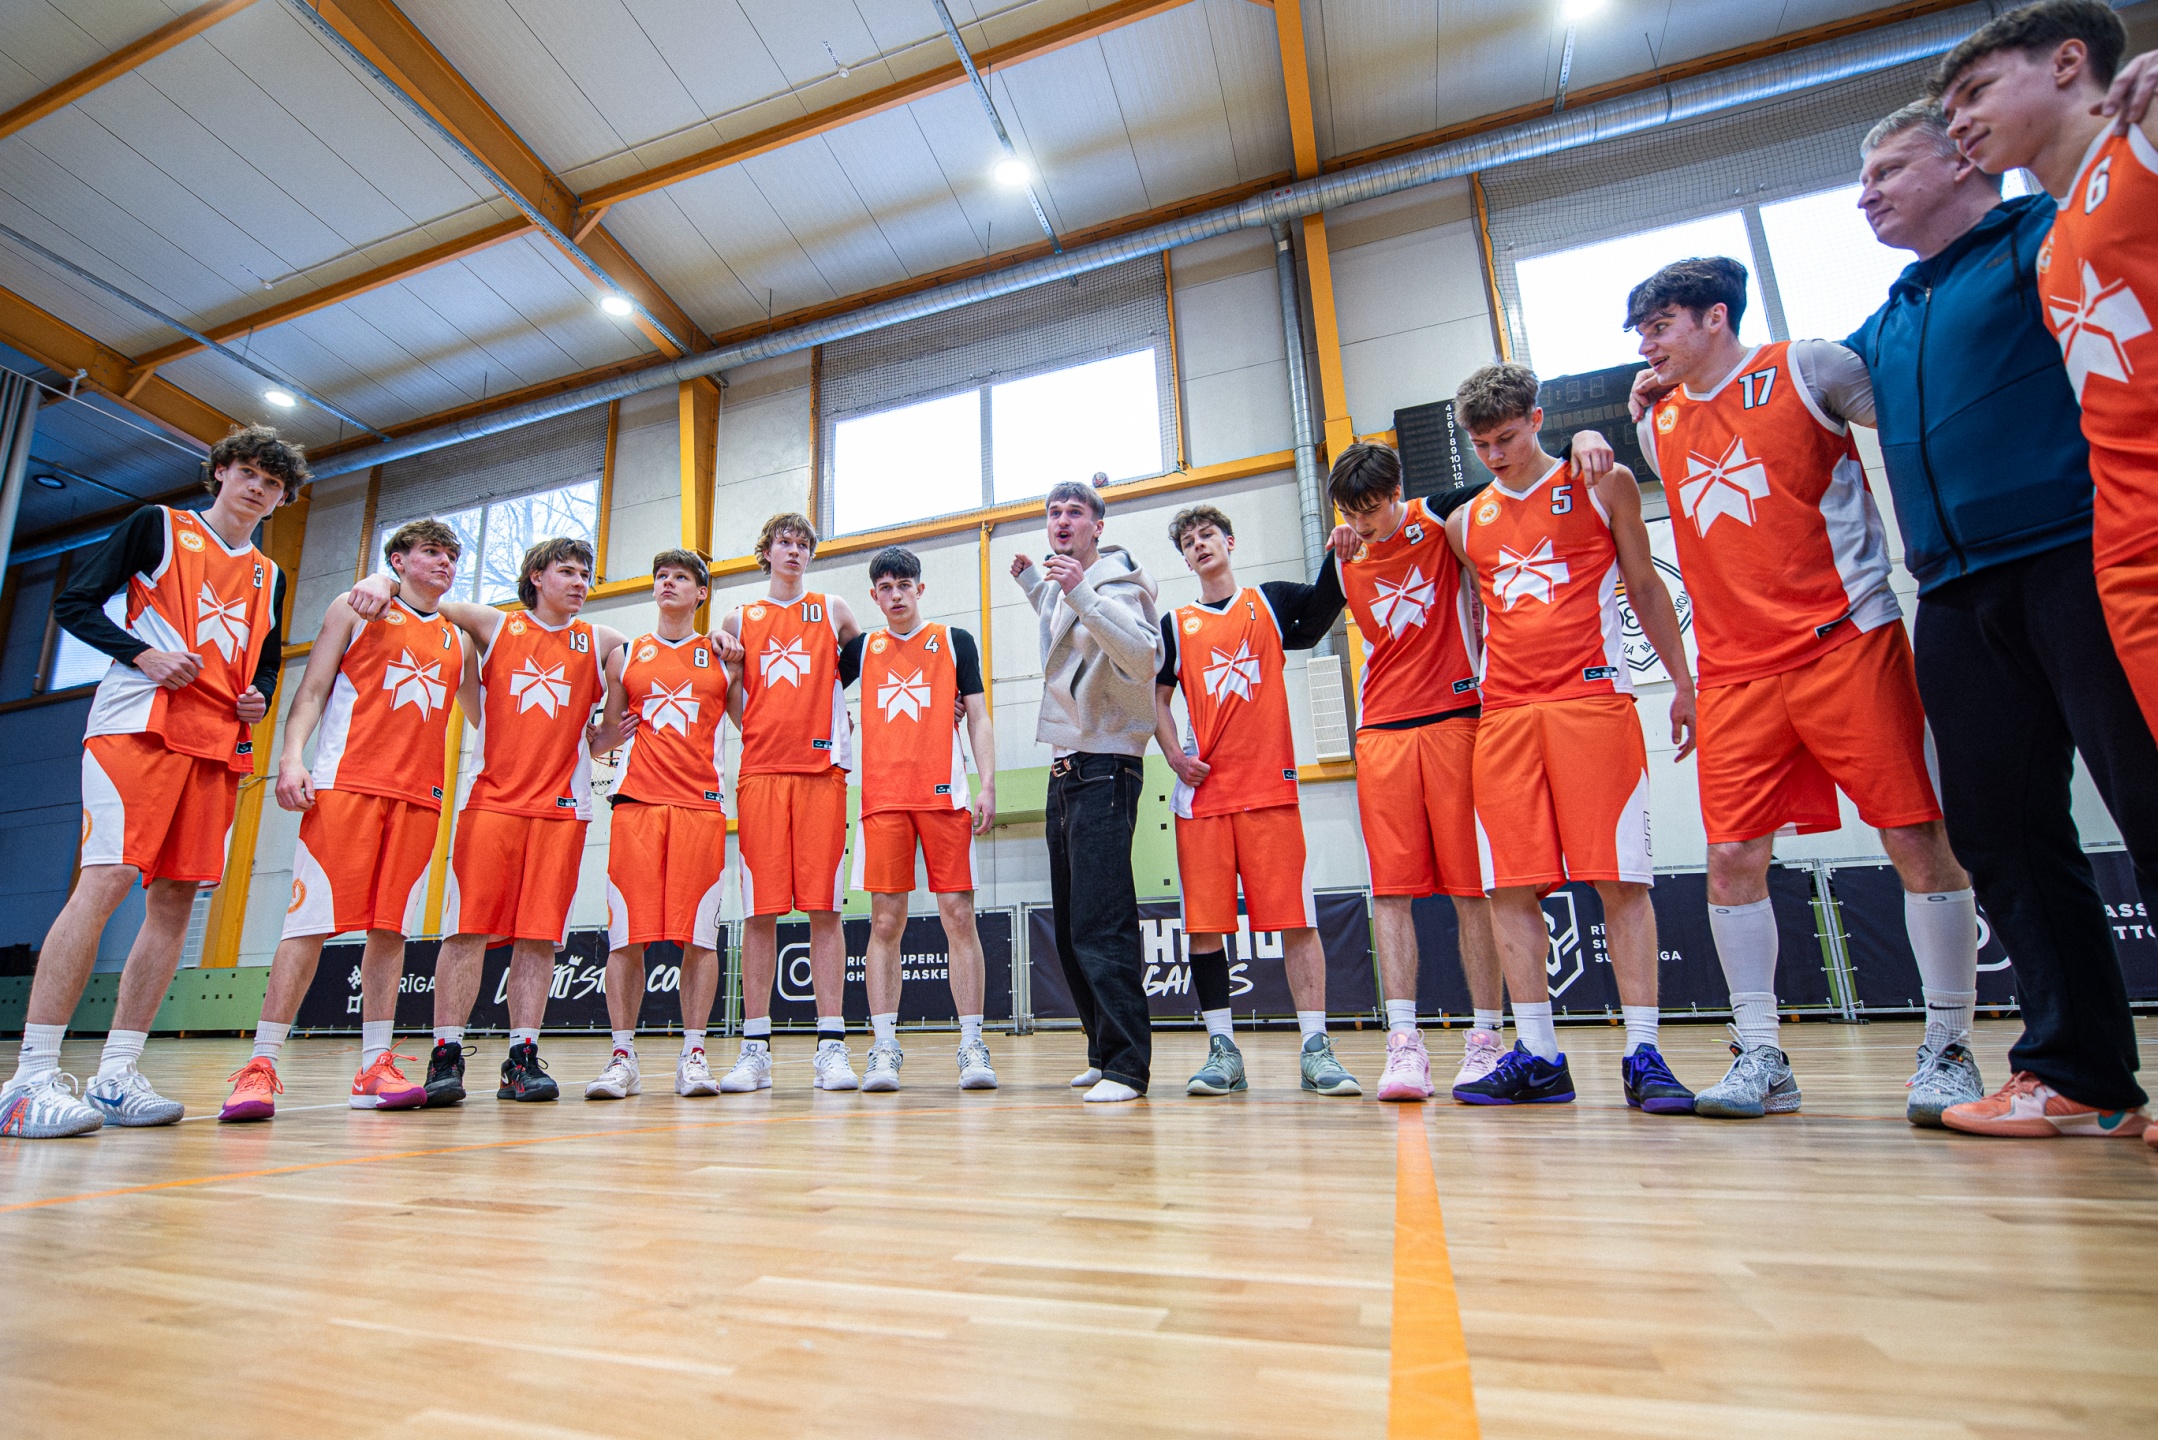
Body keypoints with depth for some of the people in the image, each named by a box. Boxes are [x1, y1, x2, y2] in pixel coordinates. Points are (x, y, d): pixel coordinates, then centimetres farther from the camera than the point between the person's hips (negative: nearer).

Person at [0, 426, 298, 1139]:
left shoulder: (270, 576, 23)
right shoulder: (157, 526, 10)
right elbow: (74, 604, 5)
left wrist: (260, 699, 8)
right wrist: (144, 655, -11)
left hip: (218, 745, 5)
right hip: (138, 725, -5)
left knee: (175, 899, 0)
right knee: (106, 879, -16)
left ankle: (114, 1077, 5)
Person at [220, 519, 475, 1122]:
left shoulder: (458, 639, 20)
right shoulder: (356, 608, 12)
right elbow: (311, 691, 5)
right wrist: (291, 757, -8)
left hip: (419, 796, 3)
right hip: (346, 782, -3)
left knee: (391, 928, 2)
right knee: (311, 922, -8)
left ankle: (374, 1069, 5)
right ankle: (261, 1066, -1)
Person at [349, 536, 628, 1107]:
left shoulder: (601, 641, 14)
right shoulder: (495, 625, 13)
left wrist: (600, 736, 7)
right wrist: (382, 581, -5)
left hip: (562, 807, 1)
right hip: (492, 798, 0)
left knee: (539, 935, -2)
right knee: (468, 927, -6)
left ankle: (523, 1059, 2)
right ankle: (446, 1056, 1)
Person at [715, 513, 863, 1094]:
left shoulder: (833, 611, 14)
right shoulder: (739, 620, 16)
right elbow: (727, 698, 19)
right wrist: (761, 732, 7)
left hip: (822, 770, -1)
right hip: (761, 770, 1)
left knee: (824, 908, -3)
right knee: (760, 910, -1)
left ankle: (832, 1044, 1)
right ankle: (755, 1049, 5)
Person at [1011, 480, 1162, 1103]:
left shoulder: (1117, 582, -9)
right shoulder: (1062, 583, 16)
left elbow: (1144, 659, -26)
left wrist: (1081, 594, -29)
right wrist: (1034, 585, 27)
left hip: (1104, 768, -9)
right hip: (1065, 768, 9)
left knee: (1101, 925, -12)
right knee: (1070, 929, 12)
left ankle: (1127, 1064, -3)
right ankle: (1103, 1053, 23)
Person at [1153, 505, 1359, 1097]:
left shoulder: (1272, 600, 12)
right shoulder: (1176, 624, 15)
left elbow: (1329, 601, -3)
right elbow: (1157, 697, 13)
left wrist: (1340, 553, -21)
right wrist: (1174, 754, -2)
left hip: (1270, 784, -1)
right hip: (1202, 790, 2)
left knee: (1295, 917, -3)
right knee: (1204, 922, 1)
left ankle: (1316, 1048, 5)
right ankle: (1222, 1050, 11)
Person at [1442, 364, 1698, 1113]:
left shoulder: (1602, 485, 10)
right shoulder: (1465, 522, 16)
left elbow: (1644, 587, 12)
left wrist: (1683, 684, 8)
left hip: (1593, 700, -3)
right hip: (1503, 714, 3)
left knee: (1619, 876, -5)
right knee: (1510, 886, -1)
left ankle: (1643, 1053, 3)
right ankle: (1537, 1055, 6)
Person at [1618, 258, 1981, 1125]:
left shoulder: (1807, 369, 2)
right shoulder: (1660, 422, 16)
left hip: (1847, 644, -4)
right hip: (1734, 671, 4)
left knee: (1916, 838, -1)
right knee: (1732, 857, -1)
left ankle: (1948, 1052, 13)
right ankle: (1760, 1056, 10)